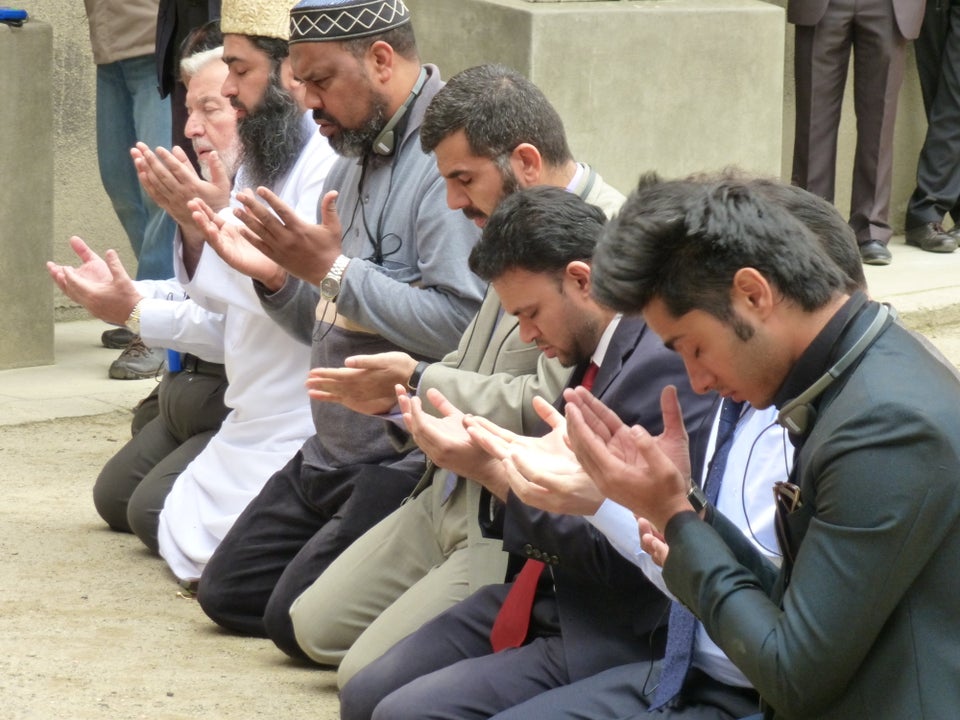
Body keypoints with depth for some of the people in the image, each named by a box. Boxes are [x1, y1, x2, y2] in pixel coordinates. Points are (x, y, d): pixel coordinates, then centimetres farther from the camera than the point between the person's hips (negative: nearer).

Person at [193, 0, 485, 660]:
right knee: (228, 593, 11)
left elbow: (459, 324, -28)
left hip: (407, 461, -10)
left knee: (301, 621, -15)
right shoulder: (353, 163, 14)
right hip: (332, 453, 10)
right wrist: (276, 276, 0)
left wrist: (332, 270, -22)